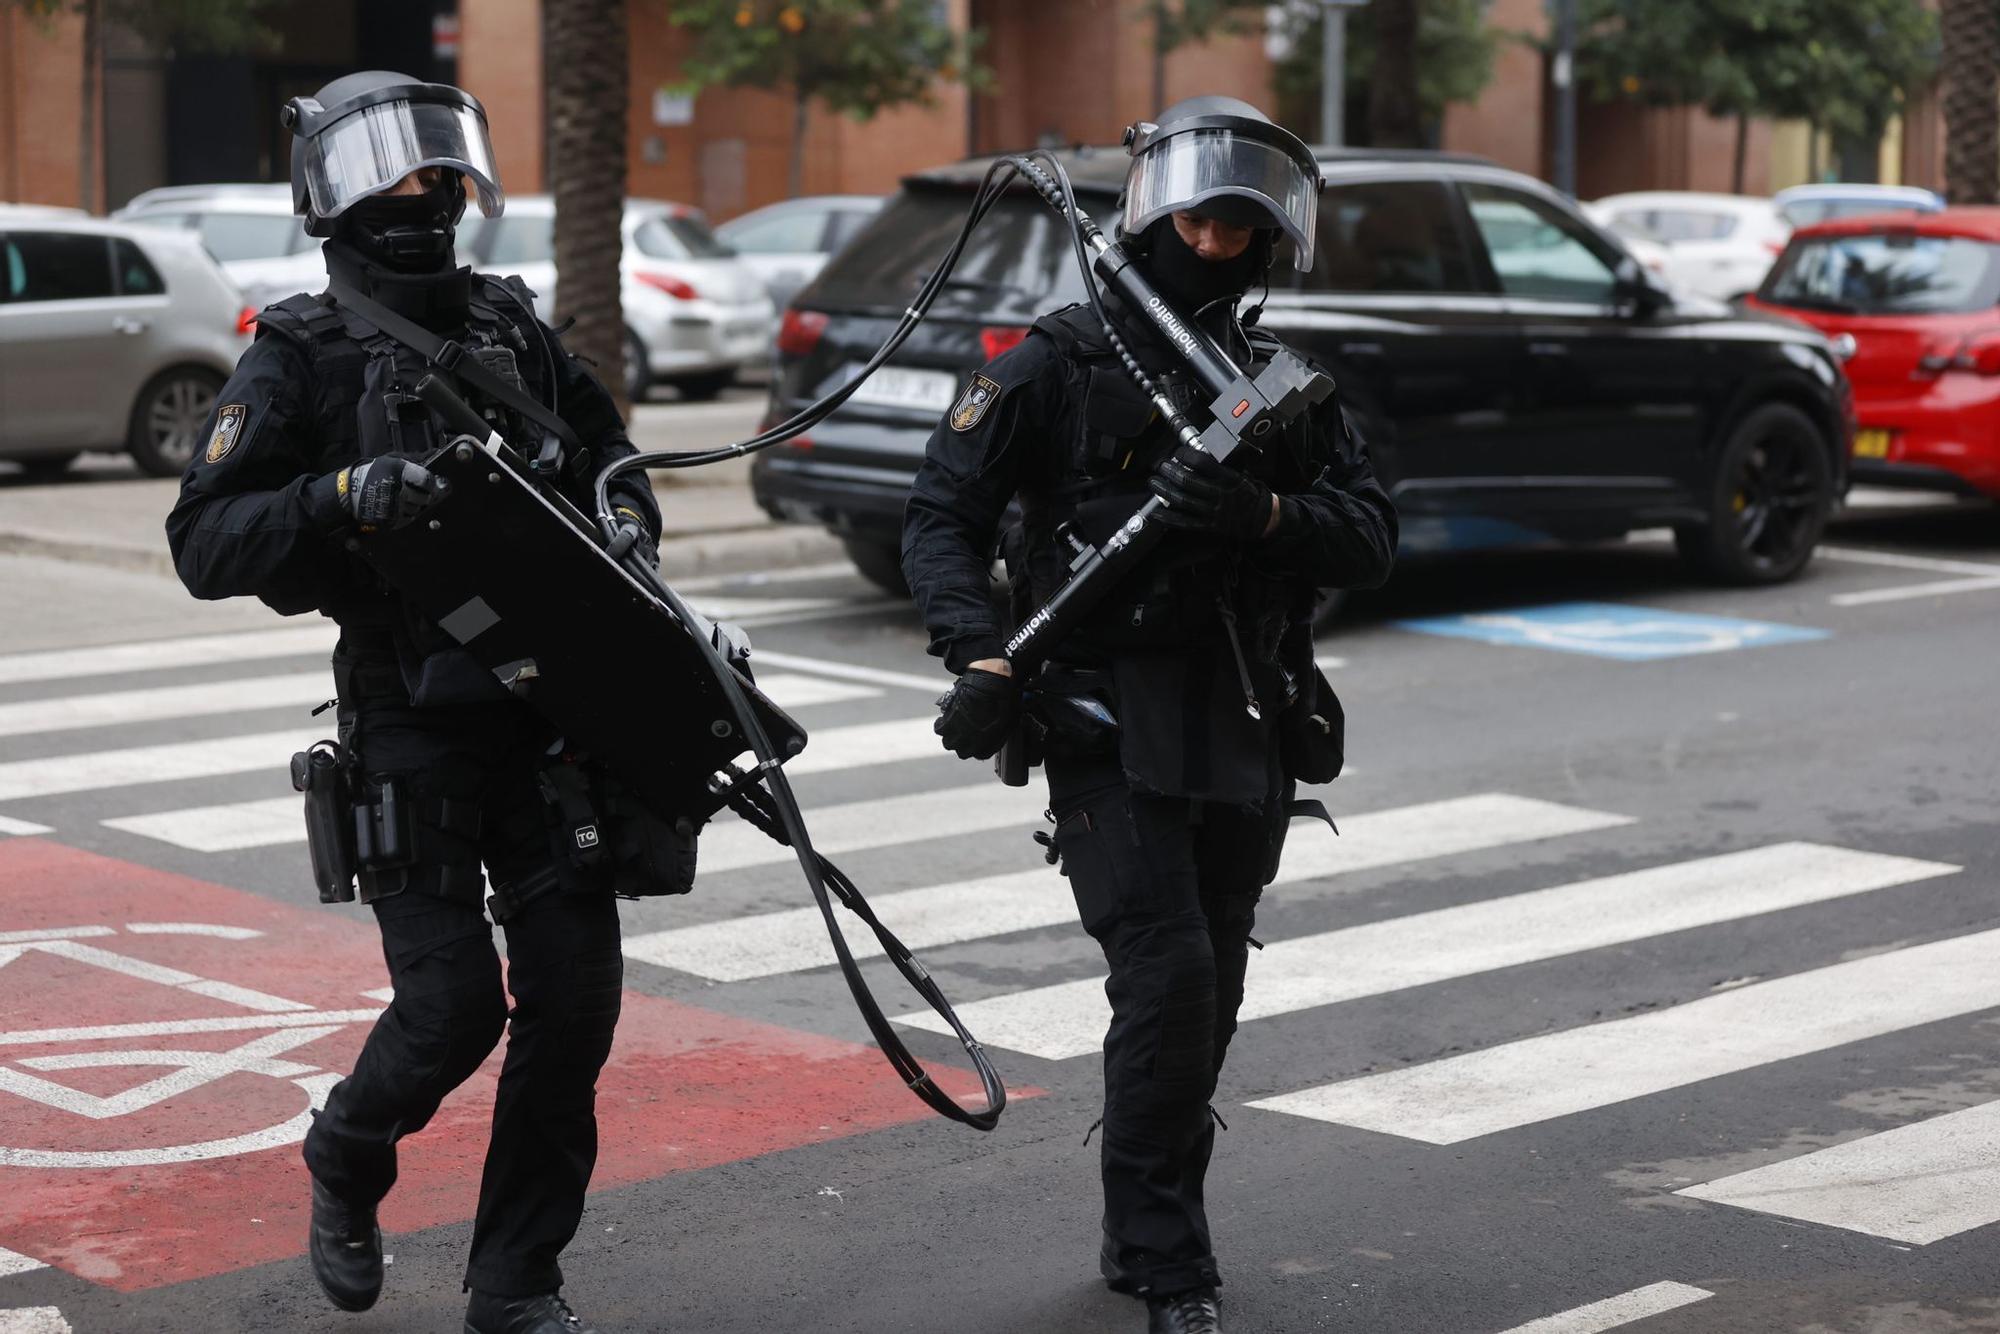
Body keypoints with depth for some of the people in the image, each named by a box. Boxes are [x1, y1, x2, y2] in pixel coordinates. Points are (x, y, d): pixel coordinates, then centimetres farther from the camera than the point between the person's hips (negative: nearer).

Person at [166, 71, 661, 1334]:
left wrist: (629, 517, 4)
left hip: (551, 706, 5)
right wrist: (339, 496, -26)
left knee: (575, 992, 0)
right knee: (453, 1002, -8)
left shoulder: (512, 324, 12)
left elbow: (606, 445, 26)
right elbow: (204, 544, -11)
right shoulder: (301, 357, -3)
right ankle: (345, 1170, 26)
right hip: (413, 722, -4)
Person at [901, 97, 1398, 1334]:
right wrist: (980, 654, -19)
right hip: (1110, 730, -5)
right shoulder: (1061, 364, -1)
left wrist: (1267, 512, -17)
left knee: (1204, 1003, 13)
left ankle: (1146, 1235, 30)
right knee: (1168, 978, -15)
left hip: (1247, 745, 5)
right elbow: (944, 513, -4)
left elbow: (1374, 536, 2)